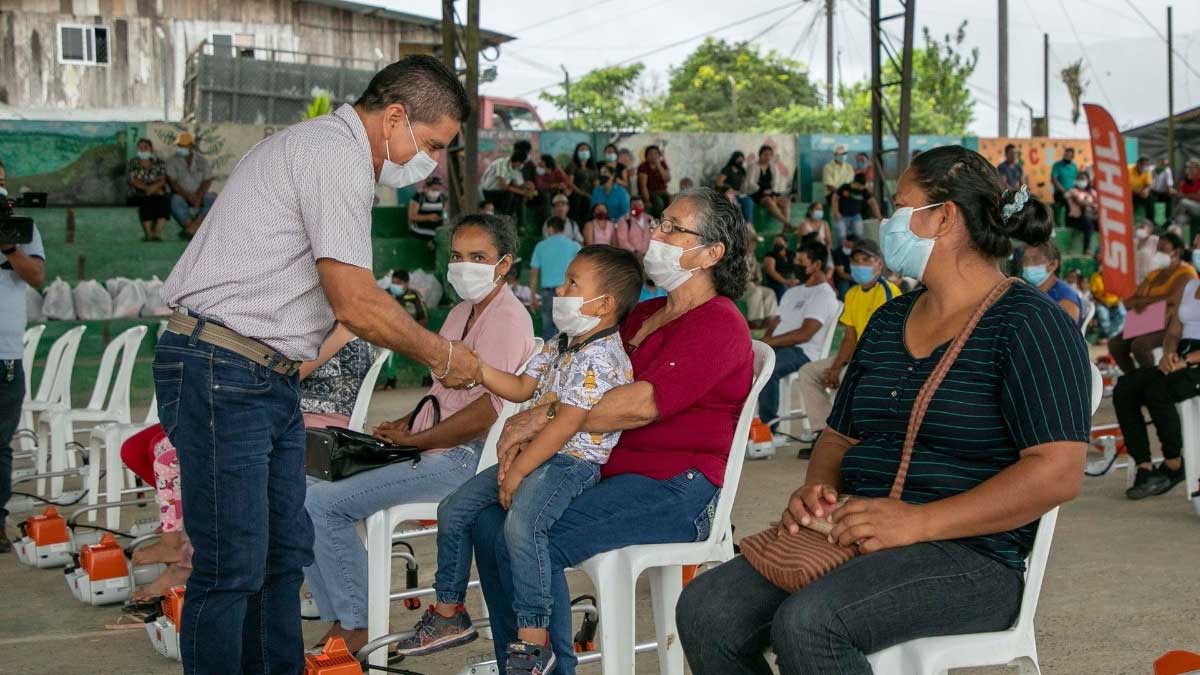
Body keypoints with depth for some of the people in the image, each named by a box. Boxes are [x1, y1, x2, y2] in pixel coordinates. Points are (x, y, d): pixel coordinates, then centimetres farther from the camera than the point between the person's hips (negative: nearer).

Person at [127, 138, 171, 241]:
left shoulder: (159, 163, 13)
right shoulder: (133, 163, 10)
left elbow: (162, 180, -1)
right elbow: (134, 181, -3)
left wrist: (153, 187, -23)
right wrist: (148, 188, -18)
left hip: (157, 195, 1)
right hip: (138, 196, -1)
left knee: (165, 200, -31)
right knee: (146, 202, -35)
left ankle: (157, 233, -37)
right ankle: (149, 234, -36)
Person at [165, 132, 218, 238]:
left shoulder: (202, 160, 7)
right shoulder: (173, 161, 2)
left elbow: (207, 181, 0)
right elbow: (173, 182, -7)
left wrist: (198, 197, -18)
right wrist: (188, 196, -20)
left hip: (199, 195, 2)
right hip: (182, 195, -2)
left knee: (214, 199, -29)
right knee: (176, 201, -36)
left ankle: (193, 227, -40)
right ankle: (191, 228, -39)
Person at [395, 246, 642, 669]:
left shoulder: (601, 358, -18)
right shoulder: (561, 346, 14)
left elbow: (565, 424, -22)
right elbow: (522, 388, 19)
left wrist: (517, 472, -19)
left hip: (572, 461, -10)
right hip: (536, 455, 11)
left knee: (521, 524, -36)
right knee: (453, 510, 10)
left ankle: (533, 639, -26)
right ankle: (449, 614, 24)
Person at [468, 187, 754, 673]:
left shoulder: (718, 324, -8)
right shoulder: (645, 315, 22)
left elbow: (644, 403, -22)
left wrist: (544, 418, -18)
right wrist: (526, 428, -3)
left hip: (676, 491, -9)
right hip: (611, 473, 9)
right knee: (490, 523, -6)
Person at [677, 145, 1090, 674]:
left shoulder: (1027, 323, -6)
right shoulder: (888, 321, 19)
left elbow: (1057, 472, -16)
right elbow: (840, 436, 25)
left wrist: (917, 522, -22)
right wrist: (818, 490, -1)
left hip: (971, 556, -7)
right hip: (854, 539, 7)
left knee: (806, 623, -33)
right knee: (704, 610, -15)